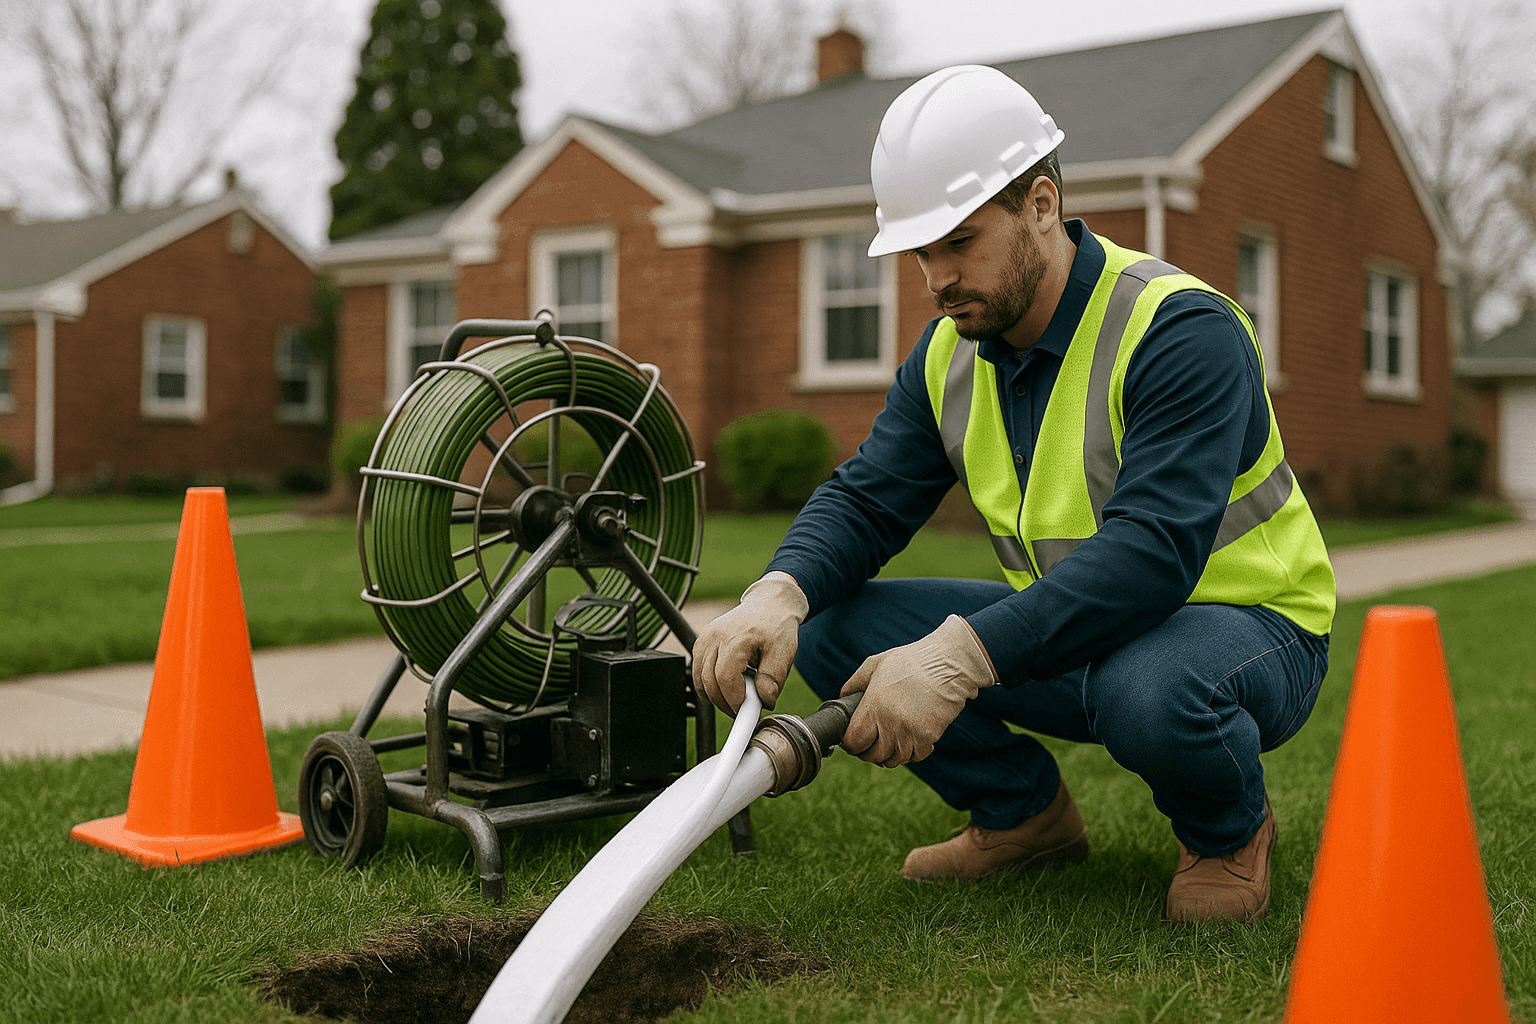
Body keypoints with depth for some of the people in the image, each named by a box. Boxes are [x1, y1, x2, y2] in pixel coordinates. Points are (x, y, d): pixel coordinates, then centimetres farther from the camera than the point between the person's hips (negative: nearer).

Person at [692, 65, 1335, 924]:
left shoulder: (1182, 331, -23)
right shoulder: (950, 355, 0)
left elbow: (1152, 552, -36)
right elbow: (865, 500, -4)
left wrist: (959, 655, -47)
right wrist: (778, 593, -28)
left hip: (1240, 621, -6)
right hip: (1067, 630, 6)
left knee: (1153, 693, -42)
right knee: (829, 627, -11)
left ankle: (1231, 828, -4)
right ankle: (1024, 812, 9)